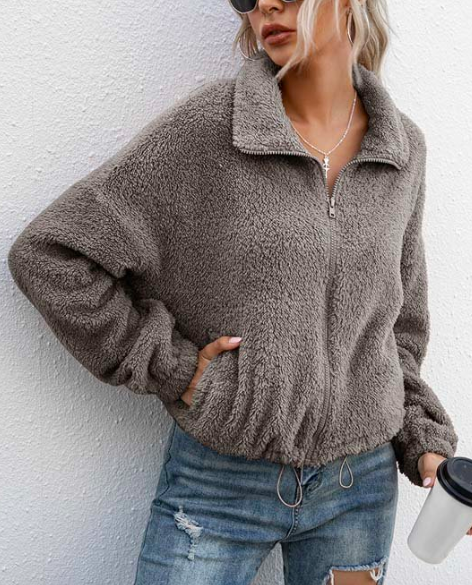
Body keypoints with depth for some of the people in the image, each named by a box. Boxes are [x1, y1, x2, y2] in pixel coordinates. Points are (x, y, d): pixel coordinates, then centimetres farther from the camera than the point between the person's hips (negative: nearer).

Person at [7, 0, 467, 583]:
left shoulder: (405, 146, 0)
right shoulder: (205, 125, -14)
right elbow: (47, 254, -12)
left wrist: (421, 437, 4)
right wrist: (169, 367, -13)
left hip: (360, 487, 4)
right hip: (219, 485, -3)